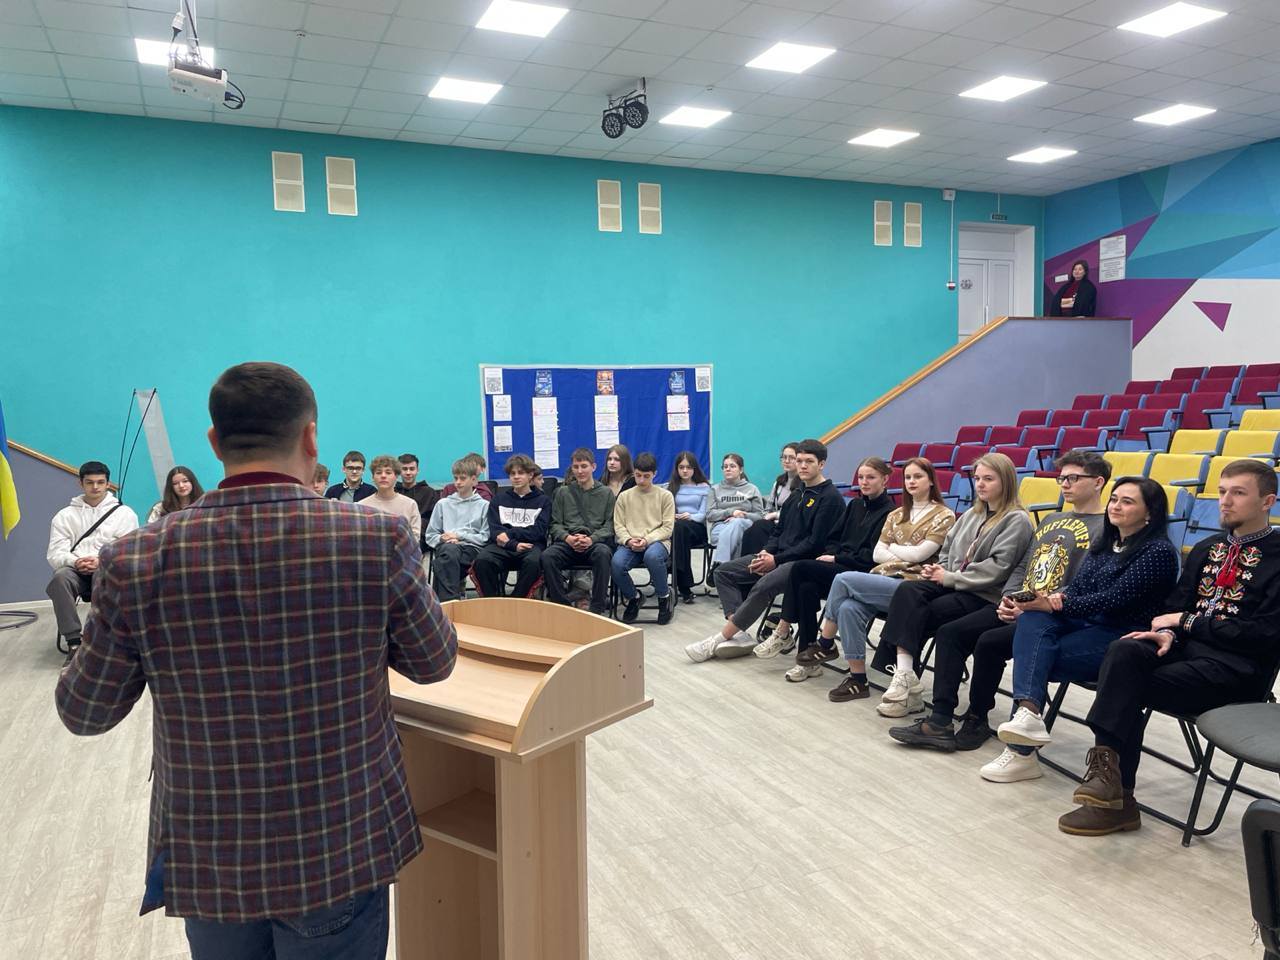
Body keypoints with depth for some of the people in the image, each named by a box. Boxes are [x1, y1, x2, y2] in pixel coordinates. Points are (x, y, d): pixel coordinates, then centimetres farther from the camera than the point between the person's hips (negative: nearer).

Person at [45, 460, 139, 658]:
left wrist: (102, 561, -17)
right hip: (76, 570, 2)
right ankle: (74, 642, -31)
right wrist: (75, 562, -16)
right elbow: (55, 554, 6)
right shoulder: (64, 515, 16)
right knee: (60, 576, -34)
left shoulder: (124, 513, 11)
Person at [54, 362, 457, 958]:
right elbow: (434, 663, -3)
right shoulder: (378, 541, -19)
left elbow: (83, 713, -1)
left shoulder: (136, 562, -16)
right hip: (341, 856, -1)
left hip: (205, 864, 2)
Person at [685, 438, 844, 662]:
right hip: (779, 556, 9)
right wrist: (766, 553, -1)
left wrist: (776, 560, -16)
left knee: (763, 587, -34)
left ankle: (718, 641, -24)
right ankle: (739, 635, -14)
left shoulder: (830, 497, -8)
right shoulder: (797, 495, 19)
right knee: (724, 572, -2)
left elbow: (816, 542, -16)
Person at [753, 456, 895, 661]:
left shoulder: (889, 512, -6)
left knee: (800, 567, -23)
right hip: (840, 567, 6)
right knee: (807, 587, -26)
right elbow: (833, 538, 20)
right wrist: (830, 554, -2)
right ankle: (807, 653, -20)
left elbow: (872, 556, -13)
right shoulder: (855, 505, 18)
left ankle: (783, 633, -11)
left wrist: (836, 558, -12)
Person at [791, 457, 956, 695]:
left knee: (843, 579, -24)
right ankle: (857, 679, -18)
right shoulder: (896, 515, 22)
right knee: (848, 608, -28)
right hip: (884, 578, 6)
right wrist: (906, 556, -4)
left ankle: (825, 645, -6)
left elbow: (919, 554, -8)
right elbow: (877, 554, 11)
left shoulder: (944, 515, 3)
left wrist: (893, 547, 7)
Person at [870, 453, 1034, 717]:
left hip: (985, 596, -6)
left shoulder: (1017, 520, -3)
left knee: (917, 616, -25)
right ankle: (905, 678, -33)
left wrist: (950, 577, -14)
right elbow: (947, 549, 23)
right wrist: (938, 570, 0)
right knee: (907, 592, -24)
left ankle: (907, 681, -14)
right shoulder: (971, 514, 22)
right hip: (952, 585, 7)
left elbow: (997, 567, -14)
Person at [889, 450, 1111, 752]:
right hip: (1017, 606, 8)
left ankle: (976, 721, -5)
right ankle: (940, 722, -13)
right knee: (949, 633, -9)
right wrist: (1007, 597, 1)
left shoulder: (1104, 528, -5)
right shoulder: (1052, 519, 22)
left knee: (989, 642, -28)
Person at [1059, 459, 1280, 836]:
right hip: (1187, 648, 6)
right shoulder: (1206, 549, 19)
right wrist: (1168, 632, -6)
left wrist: (1187, 621, -8)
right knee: (1124, 650, -27)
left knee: (1129, 687, -27)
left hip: (1237, 667, -5)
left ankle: (1113, 789, -15)